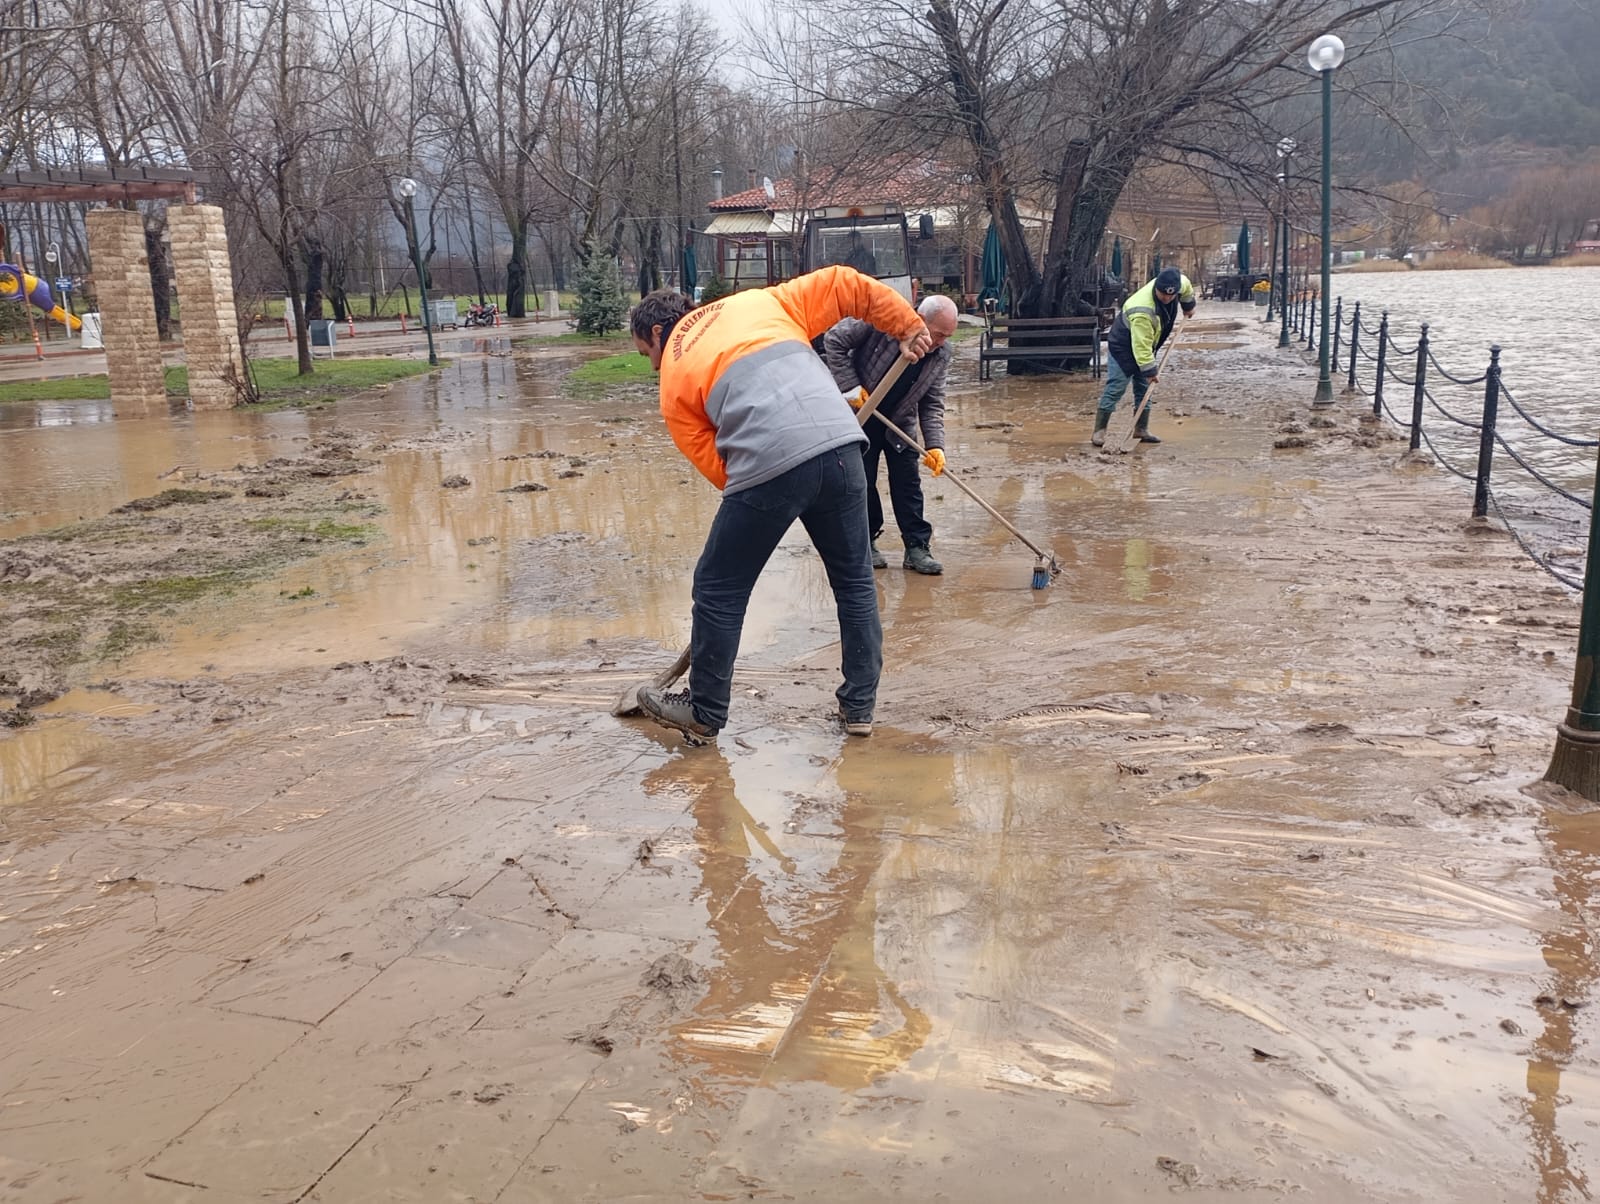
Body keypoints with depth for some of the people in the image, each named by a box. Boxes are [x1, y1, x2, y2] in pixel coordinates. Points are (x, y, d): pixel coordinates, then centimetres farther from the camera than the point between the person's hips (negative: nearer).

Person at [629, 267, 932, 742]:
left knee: (719, 591, 15)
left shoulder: (673, 378, 19)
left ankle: (704, 712, 28)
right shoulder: (760, 303, 27)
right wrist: (908, 325, 29)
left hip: (766, 465, -3)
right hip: (839, 442, 4)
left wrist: (772, 497, 25)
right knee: (855, 580, 20)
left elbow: (712, 462, 15)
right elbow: (844, 285, 22)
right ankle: (859, 705, 29)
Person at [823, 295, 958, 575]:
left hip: (901, 423, 3)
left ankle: (917, 548, 7)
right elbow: (834, 340, -19)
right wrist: (850, 386, -24)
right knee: (863, 481, 3)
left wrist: (935, 445, -21)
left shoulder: (941, 355, -11)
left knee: (908, 485, 1)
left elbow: (932, 404, -8)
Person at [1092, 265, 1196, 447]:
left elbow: (1186, 286, 12)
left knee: (1144, 388, 10)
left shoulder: (1177, 284, -16)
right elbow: (1141, 346, -34)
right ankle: (1099, 431, -8)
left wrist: (1188, 305, 24)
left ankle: (1141, 429, 18)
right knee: (1115, 388, -11)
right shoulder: (1143, 311, -39)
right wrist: (1149, 371, -29)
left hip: (1144, 346, 8)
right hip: (1123, 348, -8)